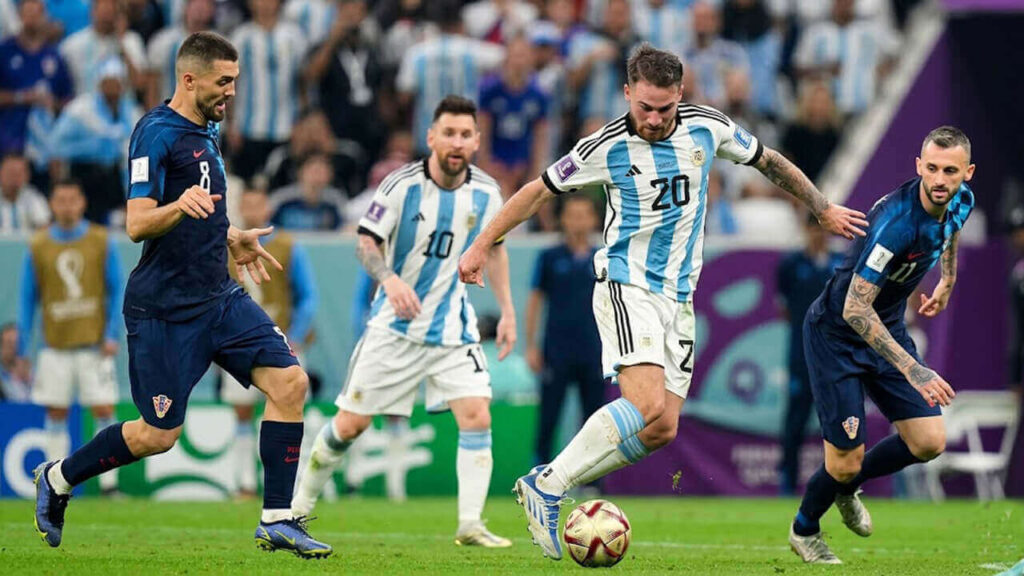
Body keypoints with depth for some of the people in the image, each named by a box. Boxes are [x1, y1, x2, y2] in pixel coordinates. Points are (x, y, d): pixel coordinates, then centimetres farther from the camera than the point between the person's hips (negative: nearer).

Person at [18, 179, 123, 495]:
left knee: (104, 411, -5)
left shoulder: (102, 242, 1)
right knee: (56, 414, 3)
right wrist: (22, 349, 5)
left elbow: (117, 291, 2)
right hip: (55, 347, 1)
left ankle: (109, 483, -1)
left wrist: (112, 335, -9)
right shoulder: (37, 246, 5)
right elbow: (28, 300, 8)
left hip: (93, 344, -1)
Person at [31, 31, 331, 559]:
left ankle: (277, 520, -3)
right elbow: (137, 225, -22)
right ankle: (56, 479, 22)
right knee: (159, 435, -3)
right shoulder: (157, 133, -14)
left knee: (289, 382, -8)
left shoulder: (204, 131, 14)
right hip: (165, 309, -8)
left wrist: (231, 238, 35)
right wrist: (181, 205, -39)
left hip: (218, 297, 8)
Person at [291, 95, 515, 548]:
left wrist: (507, 311, 12)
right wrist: (389, 279, -35)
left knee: (477, 417, -15)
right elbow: (366, 242, -15)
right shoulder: (402, 185, -14)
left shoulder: (486, 193, -3)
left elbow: (494, 248, 15)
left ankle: (470, 527, -11)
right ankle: (299, 507, 22)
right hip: (395, 323, -2)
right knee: (350, 424, 2)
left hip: (452, 325, 2)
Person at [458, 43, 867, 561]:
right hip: (627, 287, -5)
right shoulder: (607, 147, -9)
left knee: (661, 431, -4)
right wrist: (482, 243, 7)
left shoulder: (707, 128, 0)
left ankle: (548, 490, 3)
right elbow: (541, 189, 3)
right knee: (646, 406, -26)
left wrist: (825, 211, 23)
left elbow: (770, 162, 17)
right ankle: (546, 485, -18)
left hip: (679, 298, 5)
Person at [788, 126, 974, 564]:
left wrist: (947, 281, 29)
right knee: (845, 460, -5)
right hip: (836, 334, -7)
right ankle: (804, 531, 27)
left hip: (887, 328, 7)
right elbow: (855, 309, -36)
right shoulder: (896, 220, -34)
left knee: (929, 442, -1)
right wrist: (912, 369, -40)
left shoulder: (960, 201, -9)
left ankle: (849, 485, 28)